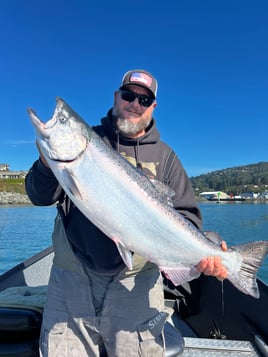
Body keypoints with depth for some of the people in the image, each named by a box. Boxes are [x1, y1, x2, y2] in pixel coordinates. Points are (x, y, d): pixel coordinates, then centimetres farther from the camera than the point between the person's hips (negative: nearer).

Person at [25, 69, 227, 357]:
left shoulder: (164, 155, 6)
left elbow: (185, 216, 3)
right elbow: (40, 197, 2)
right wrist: (48, 163, -19)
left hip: (136, 284, 0)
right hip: (71, 278, 1)